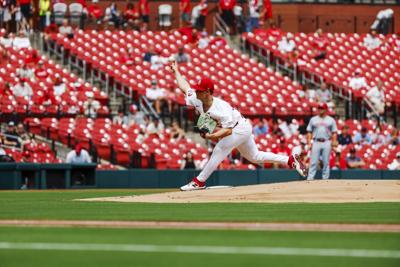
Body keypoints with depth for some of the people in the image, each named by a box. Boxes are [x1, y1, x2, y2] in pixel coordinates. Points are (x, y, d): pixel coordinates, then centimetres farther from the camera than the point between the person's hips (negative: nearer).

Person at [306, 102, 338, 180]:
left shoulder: (331, 120, 10)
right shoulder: (313, 119, 12)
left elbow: (334, 133, 7)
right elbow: (309, 132, 11)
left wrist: (334, 143, -5)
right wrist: (309, 143, -1)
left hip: (327, 143, 0)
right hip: (316, 142, 0)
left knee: (326, 162, 1)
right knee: (313, 162, -6)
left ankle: (325, 179, 5)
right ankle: (310, 178, -10)